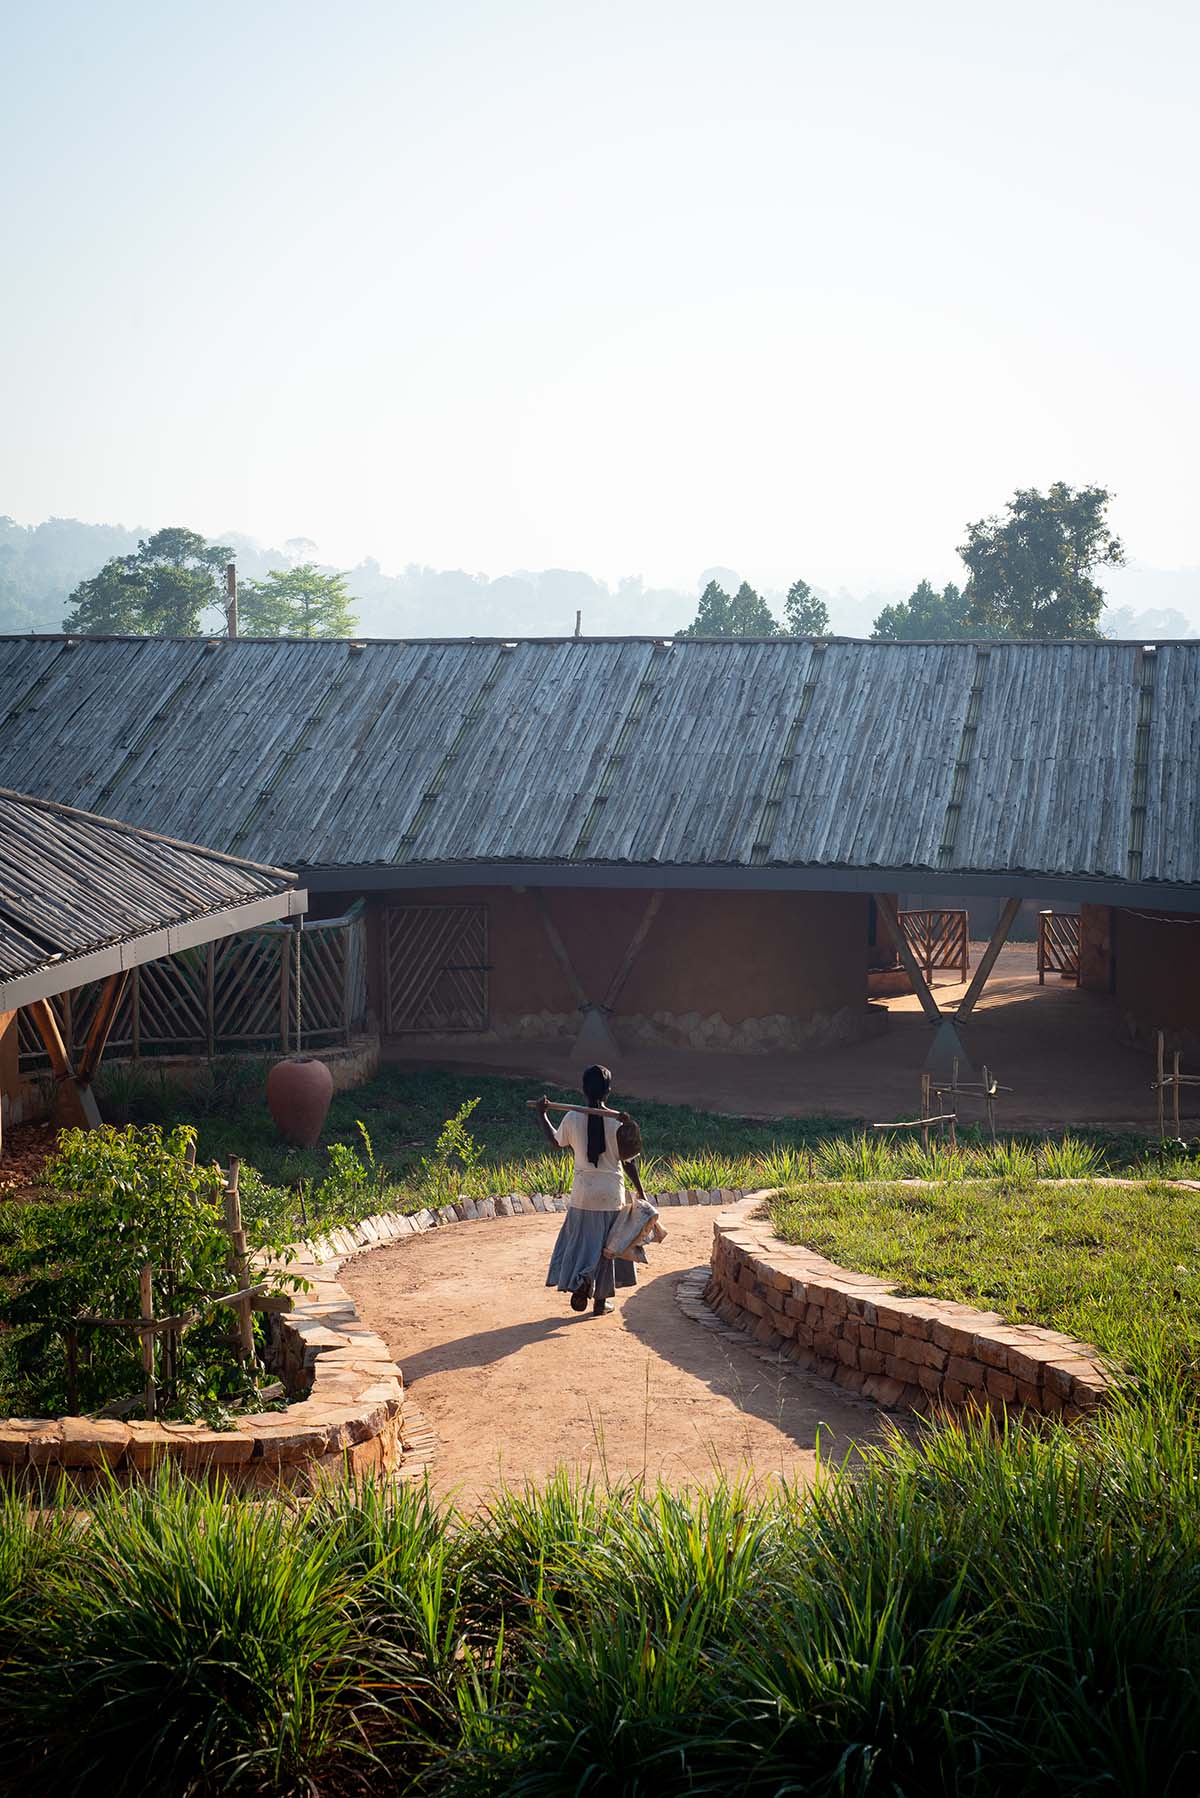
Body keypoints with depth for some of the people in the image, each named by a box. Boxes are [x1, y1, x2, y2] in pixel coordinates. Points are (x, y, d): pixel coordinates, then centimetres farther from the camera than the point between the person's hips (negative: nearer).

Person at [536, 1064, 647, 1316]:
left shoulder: (572, 1118, -6)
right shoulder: (618, 1121, -11)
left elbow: (557, 1142, 15)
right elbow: (628, 1162, -8)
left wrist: (543, 1115, 28)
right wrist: (640, 1191, 3)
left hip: (583, 1193, 1)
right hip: (612, 1194, -1)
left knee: (579, 1241, 13)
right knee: (606, 1246, 11)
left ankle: (580, 1281, -13)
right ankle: (601, 1301, 16)